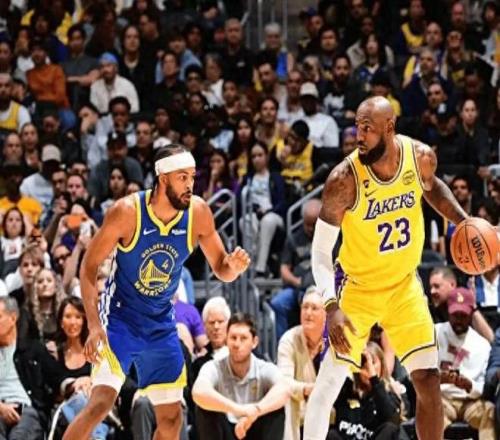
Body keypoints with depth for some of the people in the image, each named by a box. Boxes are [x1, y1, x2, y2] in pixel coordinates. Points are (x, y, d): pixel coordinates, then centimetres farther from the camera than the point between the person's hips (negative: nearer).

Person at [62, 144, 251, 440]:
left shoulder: (199, 213, -9)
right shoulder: (127, 211, -20)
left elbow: (221, 270, 3)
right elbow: (89, 266, -14)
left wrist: (234, 266, -22)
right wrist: (94, 325, -24)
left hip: (161, 325, 5)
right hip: (120, 318, -5)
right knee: (101, 402, -22)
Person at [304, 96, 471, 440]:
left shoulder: (421, 157, -14)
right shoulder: (345, 179, -26)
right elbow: (321, 251, -19)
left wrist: (464, 222, -2)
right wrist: (332, 305, -31)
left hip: (404, 283, 4)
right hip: (358, 285, -4)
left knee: (428, 379, 1)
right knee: (330, 381, -7)